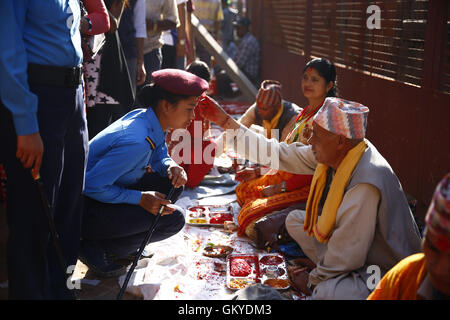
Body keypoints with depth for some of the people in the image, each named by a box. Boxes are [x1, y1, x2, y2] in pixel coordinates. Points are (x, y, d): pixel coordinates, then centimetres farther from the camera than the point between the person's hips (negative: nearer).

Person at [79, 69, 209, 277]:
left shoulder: (148, 120, -3)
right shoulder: (137, 142, -31)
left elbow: (160, 157, 14)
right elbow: (92, 185, -29)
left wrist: (171, 167, -9)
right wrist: (140, 198, -23)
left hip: (109, 189, 9)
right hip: (87, 207, -9)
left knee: (173, 185, 3)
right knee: (173, 220, -15)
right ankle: (96, 248, -4)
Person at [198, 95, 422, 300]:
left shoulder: (364, 184, -33)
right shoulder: (334, 154, -7)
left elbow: (346, 255, -28)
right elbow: (279, 155, 1)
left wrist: (312, 281, -10)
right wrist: (225, 121, 2)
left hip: (387, 269, -9)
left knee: (325, 292, -36)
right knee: (295, 220, 12)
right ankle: (333, 278, 8)